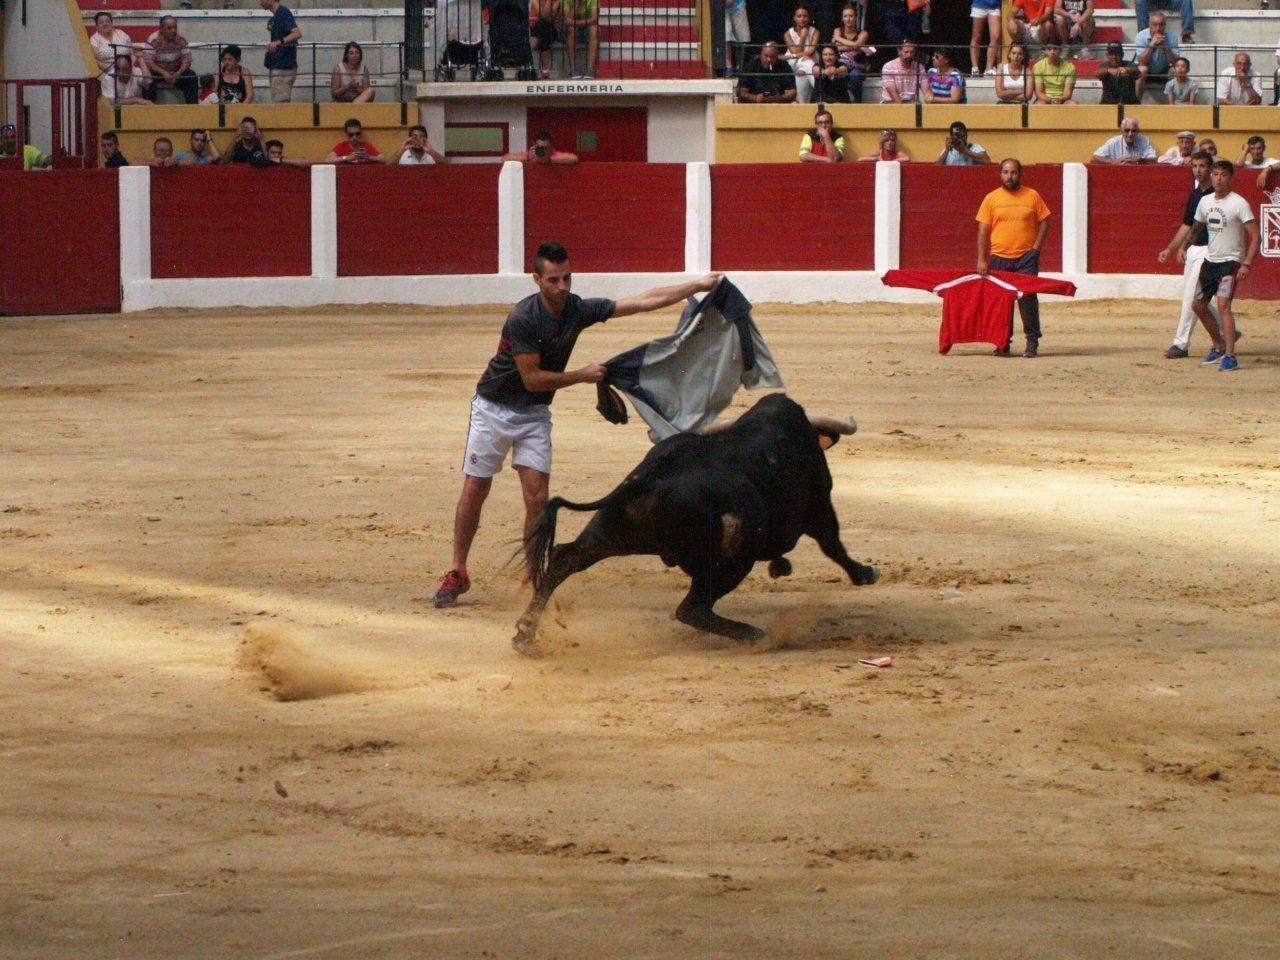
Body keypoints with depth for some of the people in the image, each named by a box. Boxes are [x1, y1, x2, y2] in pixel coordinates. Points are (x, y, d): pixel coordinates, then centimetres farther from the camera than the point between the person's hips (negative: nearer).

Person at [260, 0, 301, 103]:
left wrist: (279, 42, -41)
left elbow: (297, 33, -27)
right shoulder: (274, 18, 17)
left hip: (284, 68, -10)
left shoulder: (284, 12, -13)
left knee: (280, 102, -13)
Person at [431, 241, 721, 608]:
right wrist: (582, 375, -18)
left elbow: (644, 301, -5)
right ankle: (457, 574, 9)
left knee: (537, 496, -7)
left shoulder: (579, 310, -8)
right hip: (494, 408, -4)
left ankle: (531, 575, 3)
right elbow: (532, 379, -22)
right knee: (475, 491, -2)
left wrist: (700, 286, -6)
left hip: (534, 413, 4)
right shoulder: (523, 319, -25)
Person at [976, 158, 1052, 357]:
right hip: (999, 258, 2)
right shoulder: (991, 199, 6)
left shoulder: (1032, 196, 5)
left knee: (1028, 298, -8)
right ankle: (1003, 344, 13)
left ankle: (1032, 343, -3)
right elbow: (983, 230, 4)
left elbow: (1044, 222, 9)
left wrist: (1036, 249, -4)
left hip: (1026, 259, -2)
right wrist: (981, 260, -3)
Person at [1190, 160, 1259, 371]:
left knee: (1223, 305, -21)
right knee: (1198, 304, 13)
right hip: (1210, 260, 8)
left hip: (1230, 261, -8)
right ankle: (1219, 345, 33)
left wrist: (1247, 264, -22)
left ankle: (1230, 356, -21)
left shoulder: (1239, 203, -13)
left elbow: (1255, 237, -14)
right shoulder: (1205, 201, 7)